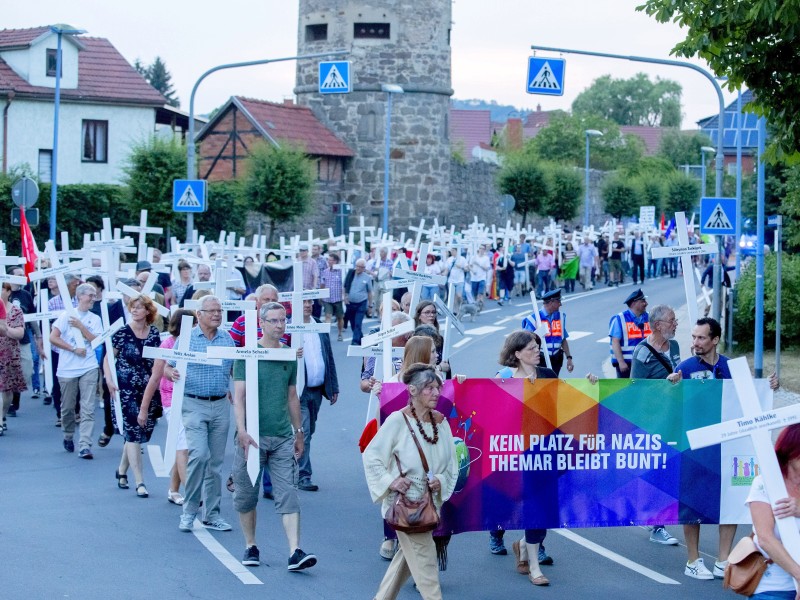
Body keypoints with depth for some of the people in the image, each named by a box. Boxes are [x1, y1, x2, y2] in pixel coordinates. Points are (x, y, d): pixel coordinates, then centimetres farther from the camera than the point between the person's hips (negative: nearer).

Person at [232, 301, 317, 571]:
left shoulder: (289, 356, 11)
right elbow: (239, 395, -7)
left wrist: (299, 432, 18)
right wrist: (242, 430, -18)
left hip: (283, 437, 3)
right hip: (253, 436, -3)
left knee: (288, 495, -5)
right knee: (246, 495, 7)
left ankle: (295, 553, -10)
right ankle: (250, 546, 22)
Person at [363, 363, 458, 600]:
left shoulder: (440, 421, 1)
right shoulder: (398, 421, -15)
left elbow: (451, 465, 9)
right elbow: (371, 455, -9)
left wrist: (441, 481, -9)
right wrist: (389, 481, -16)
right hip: (404, 501, -6)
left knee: (407, 556, 17)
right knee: (424, 558, -6)